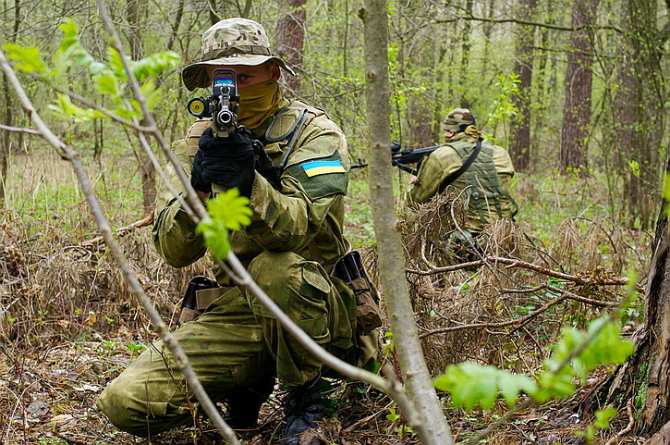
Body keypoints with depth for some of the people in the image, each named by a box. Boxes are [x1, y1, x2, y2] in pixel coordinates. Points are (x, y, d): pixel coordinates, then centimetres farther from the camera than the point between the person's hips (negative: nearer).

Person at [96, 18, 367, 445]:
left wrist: (248, 185, -42)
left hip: (318, 305, -4)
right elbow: (174, 252, -4)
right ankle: (249, 385, 13)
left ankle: (307, 397, -11)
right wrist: (199, 188, -22)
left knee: (274, 268, -39)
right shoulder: (207, 137, 6)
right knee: (125, 401, -14)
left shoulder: (313, 132, -7)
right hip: (234, 309, 4)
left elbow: (302, 229, -25)